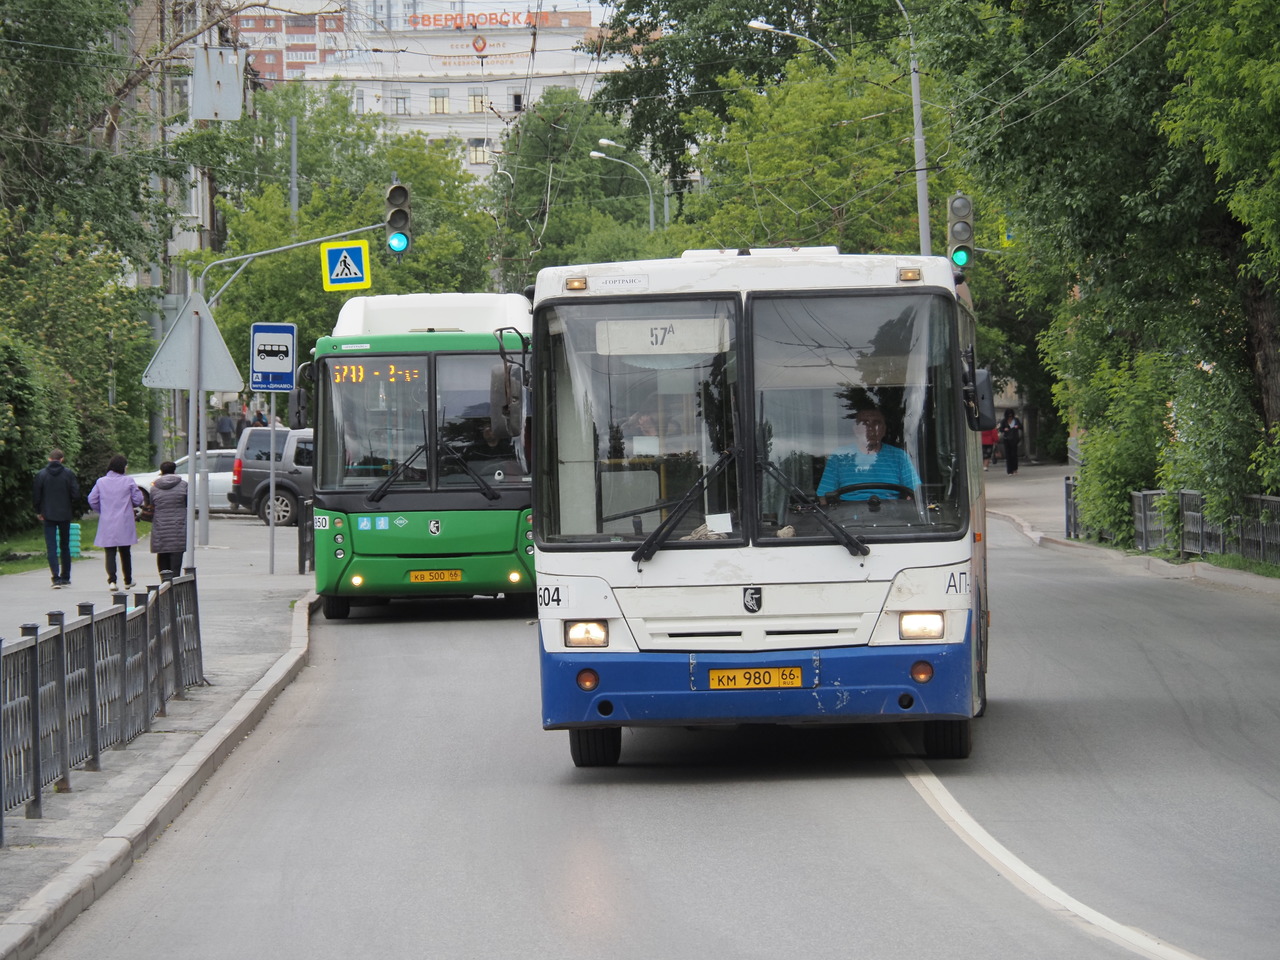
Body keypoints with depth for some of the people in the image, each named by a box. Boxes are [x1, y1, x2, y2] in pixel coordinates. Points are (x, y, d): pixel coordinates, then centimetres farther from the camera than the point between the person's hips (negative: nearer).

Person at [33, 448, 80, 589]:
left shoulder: (41, 475, -3)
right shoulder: (68, 474, -3)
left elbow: (35, 496, -2)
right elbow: (76, 494, -6)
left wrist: (39, 512, 12)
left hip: (48, 515, -1)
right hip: (65, 515, 1)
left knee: (51, 547, -2)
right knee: (65, 546, 14)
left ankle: (56, 577, -15)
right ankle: (65, 577, 19)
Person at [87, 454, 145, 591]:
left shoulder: (101, 482, -2)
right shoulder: (128, 482, -7)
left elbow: (92, 500, 0)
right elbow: (138, 500, -5)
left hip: (107, 524, 0)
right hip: (124, 524, 0)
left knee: (110, 553, -1)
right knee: (125, 552, 16)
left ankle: (111, 580, -19)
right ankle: (128, 581, 26)